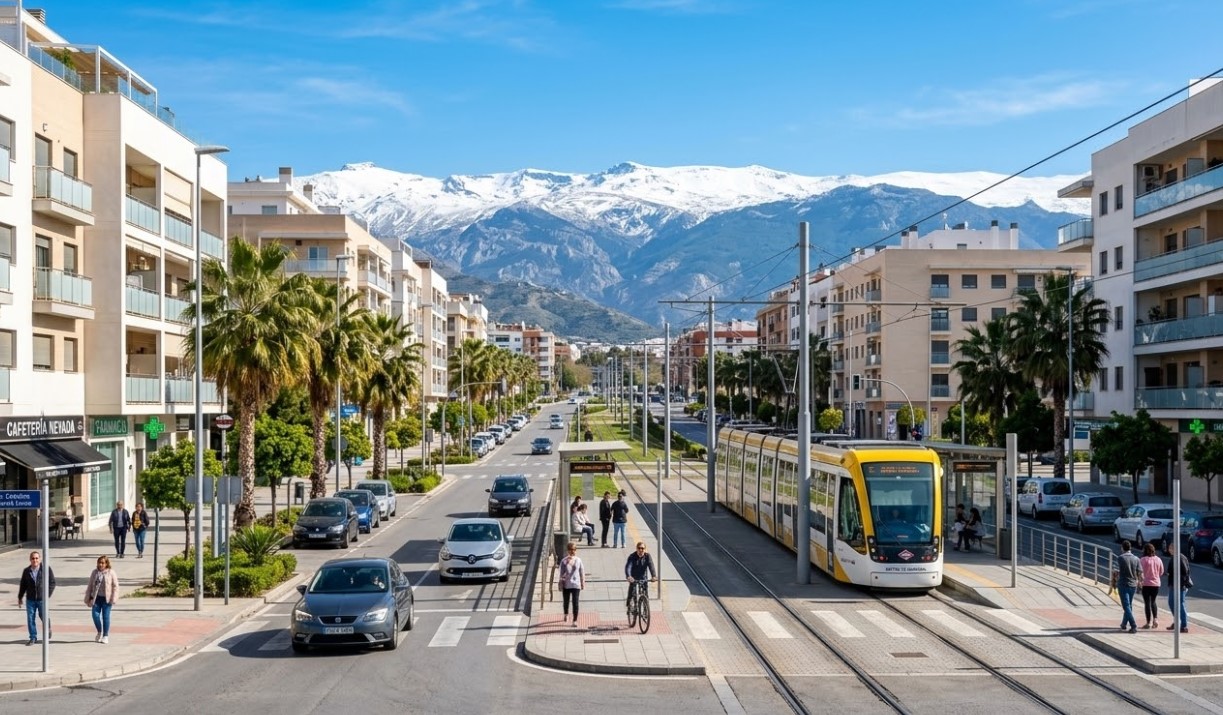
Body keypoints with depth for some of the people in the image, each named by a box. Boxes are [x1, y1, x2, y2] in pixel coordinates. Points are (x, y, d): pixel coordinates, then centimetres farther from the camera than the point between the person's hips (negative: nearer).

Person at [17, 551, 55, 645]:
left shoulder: (46, 569, -5)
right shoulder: (26, 571, 4)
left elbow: (52, 582, -1)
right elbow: (23, 585, 12)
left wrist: (48, 595, -8)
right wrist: (20, 597, 12)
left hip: (42, 599, -2)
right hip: (30, 599, 3)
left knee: (43, 616, 4)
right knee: (30, 619, 1)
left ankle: (48, 627, 36)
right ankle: (33, 638, 11)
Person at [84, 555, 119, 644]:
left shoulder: (111, 573, -2)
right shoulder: (95, 572, 8)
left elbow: (115, 586, -2)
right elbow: (90, 586, 13)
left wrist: (113, 599, -9)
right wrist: (88, 598, 10)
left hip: (106, 598, -3)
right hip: (96, 598, 3)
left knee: (106, 616, 0)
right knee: (95, 615, -5)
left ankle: (105, 636, 10)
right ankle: (99, 632, 20)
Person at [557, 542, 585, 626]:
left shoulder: (578, 560, -3)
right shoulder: (564, 561, -6)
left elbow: (582, 572, 4)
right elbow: (561, 574, -3)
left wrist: (583, 583, 7)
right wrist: (561, 585, -4)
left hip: (576, 585, -1)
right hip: (566, 585, 1)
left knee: (575, 602, -7)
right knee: (566, 601, 18)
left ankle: (575, 620, -2)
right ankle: (566, 614, 46)